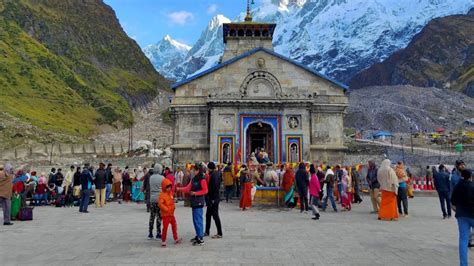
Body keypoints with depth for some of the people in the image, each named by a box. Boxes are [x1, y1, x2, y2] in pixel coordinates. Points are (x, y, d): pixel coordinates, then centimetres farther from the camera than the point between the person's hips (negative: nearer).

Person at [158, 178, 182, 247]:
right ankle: (163, 241, 9)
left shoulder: (170, 193, 9)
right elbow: (160, 204, -28)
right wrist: (166, 209, -25)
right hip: (165, 215, -9)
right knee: (165, 227, -3)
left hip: (171, 214, 9)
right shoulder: (162, 195, -17)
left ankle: (176, 239, 29)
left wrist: (173, 207, 11)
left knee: (174, 226, 16)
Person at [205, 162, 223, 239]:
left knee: (215, 215, -2)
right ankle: (207, 232, 29)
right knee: (208, 214, 18)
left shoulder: (213, 175, -19)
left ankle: (219, 234, 6)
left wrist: (212, 199, -21)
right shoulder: (217, 173, 10)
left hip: (213, 198, -10)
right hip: (212, 198, 10)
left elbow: (214, 187, -24)